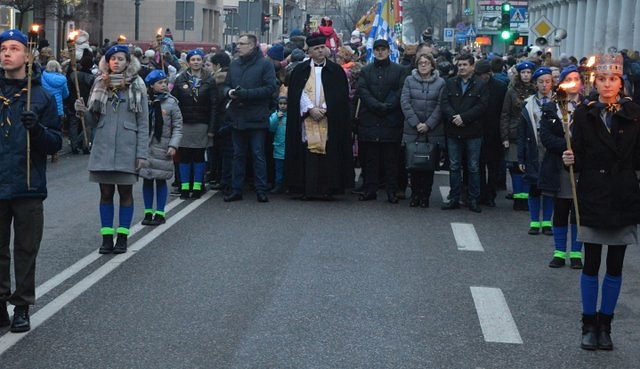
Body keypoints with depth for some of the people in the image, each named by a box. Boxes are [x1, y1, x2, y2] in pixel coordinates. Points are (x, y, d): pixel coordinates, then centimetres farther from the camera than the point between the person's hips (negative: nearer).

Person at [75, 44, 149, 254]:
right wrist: (83, 111, -12)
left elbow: (143, 122, -1)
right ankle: (107, 237, 10)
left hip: (127, 148, -2)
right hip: (103, 147, 2)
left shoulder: (136, 86, 0)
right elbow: (94, 121, 9)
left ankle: (122, 237, 10)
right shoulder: (101, 84, 7)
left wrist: (142, 153, -7)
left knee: (125, 192, 4)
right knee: (106, 192, 5)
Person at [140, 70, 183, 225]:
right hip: (145, 147, 2)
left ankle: (160, 213, 12)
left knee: (161, 180, 3)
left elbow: (178, 127, 0)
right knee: (147, 180, 7)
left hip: (162, 148, -2)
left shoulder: (171, 102, -1)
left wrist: (173, 145, -10)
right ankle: (148, 212, 16)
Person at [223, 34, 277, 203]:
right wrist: (229, 92, -4)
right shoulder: (234, 65, 13)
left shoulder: (265, 64, -5)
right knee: (238, 155, 11)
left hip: (257, 118, -5)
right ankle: (236, 190, 16)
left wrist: (246, 93, -19)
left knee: (258, 155, -1)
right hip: (237, 117, 5)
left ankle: (261, 190, 5)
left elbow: (271, 88, -13)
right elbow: (226, 86, 20)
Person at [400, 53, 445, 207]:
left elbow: (440, 106, -1)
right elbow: (405, 102, -1)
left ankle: (425, 195, 8)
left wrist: (428, 124, -10)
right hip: (412, 130, 1)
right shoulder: (409, 80, 6)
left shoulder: (440, 83, 4)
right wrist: (416, 123, -10)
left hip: (432, 131, 0)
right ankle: (415, 194, 11)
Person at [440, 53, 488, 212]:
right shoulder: (450, 83, 8)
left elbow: (482, 106, -9)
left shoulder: (480, 85, 0)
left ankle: (473, 200, 9)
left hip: (473, 132, -3)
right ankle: (454, 199, 15)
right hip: (453, 131, 3)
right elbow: (444, 103, -1)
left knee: (473, 167, 3)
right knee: (454, 167, 8)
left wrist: (463, 117, -17)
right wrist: (453, 117, -18)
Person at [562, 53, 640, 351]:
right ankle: (589, 325, 13)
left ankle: (605, 325, 18)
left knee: (615, 266, 7)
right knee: (591, 264, 2)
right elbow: (579, 159, 1)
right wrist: (570, 160, -18)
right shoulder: (584, 114, 1)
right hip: (593, 198, -1)